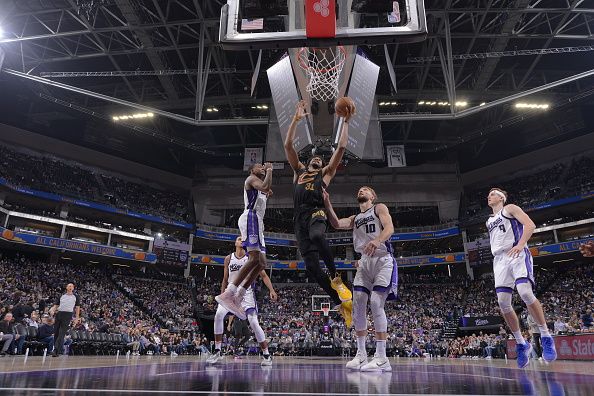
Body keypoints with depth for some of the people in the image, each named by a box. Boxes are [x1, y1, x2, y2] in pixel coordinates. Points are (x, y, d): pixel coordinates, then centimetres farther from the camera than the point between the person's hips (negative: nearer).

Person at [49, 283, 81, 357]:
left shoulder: (75, 297, 10)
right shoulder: (61, 296, 17)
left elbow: (77, 308, 9)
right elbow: (55, 305, 16)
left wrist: (77, 318, 2)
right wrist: (52, 310, -5)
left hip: (68, 315, -4)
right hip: (59, 314, 4)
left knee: (62, 333, -11)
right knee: (56, 333, 6)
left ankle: (57, 350, -13)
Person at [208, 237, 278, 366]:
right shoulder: (228, 259, 6)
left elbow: (264, 276, -2)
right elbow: (225, 279, 15)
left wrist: (271, 290, -16)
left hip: (247, 294, -2)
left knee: (254, 323, -12)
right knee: (218, 315, -19)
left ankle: (266, 355, 3)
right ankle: (217, 351, -5)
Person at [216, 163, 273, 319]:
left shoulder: (258, 189, 33)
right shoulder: (251, 178, 4)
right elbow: (265, 187, -16)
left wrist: (266, 196, 27)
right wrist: (269, 171, -3)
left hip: (257, 221, 11)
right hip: (250, 218, -10)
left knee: (261, 263, 4)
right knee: (255, 258, -24)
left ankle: (237, 298, 0)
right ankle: (227, 295, -30)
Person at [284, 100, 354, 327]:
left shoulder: (326, 172, 24)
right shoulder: (298, 171, 31)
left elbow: (341, 146, 18)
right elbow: (288, 145, 23)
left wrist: (346, 121, 19)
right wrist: (296, 120, 21)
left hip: (316, 212, -3)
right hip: (300, 217, 3)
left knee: (317, 236, -39)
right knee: (311, 266, -10)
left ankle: (335, 277, -18)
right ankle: (341, 303, -3)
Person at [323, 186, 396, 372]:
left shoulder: (380, 208, 6)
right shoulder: (354, 219, 21)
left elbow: (389, 227, -12)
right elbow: (337, 224, 2)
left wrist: (377, 241, -32)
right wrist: (327, 203, -9)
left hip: (383, 259, -6)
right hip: (365, 262, 6)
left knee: (376, 303, -16)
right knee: (357, 304, -1)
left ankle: (382, 358, -11)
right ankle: (361, 355, 8)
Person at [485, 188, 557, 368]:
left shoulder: (510, 209, 9)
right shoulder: (489, 221, 28)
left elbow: (530, 225, -5)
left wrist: (520, 244, -21)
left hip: (517, 255, -6)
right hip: (500, 260, 6)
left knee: (525, 293, -26)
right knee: (503, 303, -6)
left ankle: (546, 337, -11)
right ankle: (521, 344, 5)